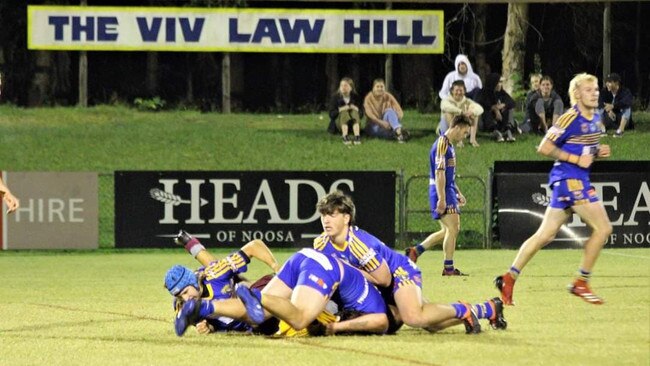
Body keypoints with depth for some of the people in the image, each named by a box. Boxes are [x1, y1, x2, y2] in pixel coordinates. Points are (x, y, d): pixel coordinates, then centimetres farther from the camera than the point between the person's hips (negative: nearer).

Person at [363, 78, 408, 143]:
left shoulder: (388, 97, 3)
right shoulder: (369, 98, -4)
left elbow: (399, 111, -5)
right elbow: (369, 114, -20)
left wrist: (398, 119, -30)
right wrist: (381, 122, -37)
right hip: (374, 126, -2)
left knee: (389, 111, -30)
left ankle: (398, 130, -53)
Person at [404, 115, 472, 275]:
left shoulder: (449, 145, 17)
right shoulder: (442, 144, -15)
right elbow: (439, 173, -21)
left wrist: (458, 193, 26)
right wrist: (441, 199, -25)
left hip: (448, 191, 10)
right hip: (441, 192, -10)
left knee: (448, 230, 13)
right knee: (453, 228, -9)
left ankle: (415, 251, 18)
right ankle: (448, 267, -3)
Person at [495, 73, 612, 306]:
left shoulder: (595, 118, 14)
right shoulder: (571, 118, -13)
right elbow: (544, 148, -14)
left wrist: (597, 152, 6)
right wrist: (576, 159, -17)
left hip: (580, 179, 9)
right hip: (569, 179, -9)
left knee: (545, 235, 8)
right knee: (602, 228, -10)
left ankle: (509, 278, 10)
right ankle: (581, 283, -2)